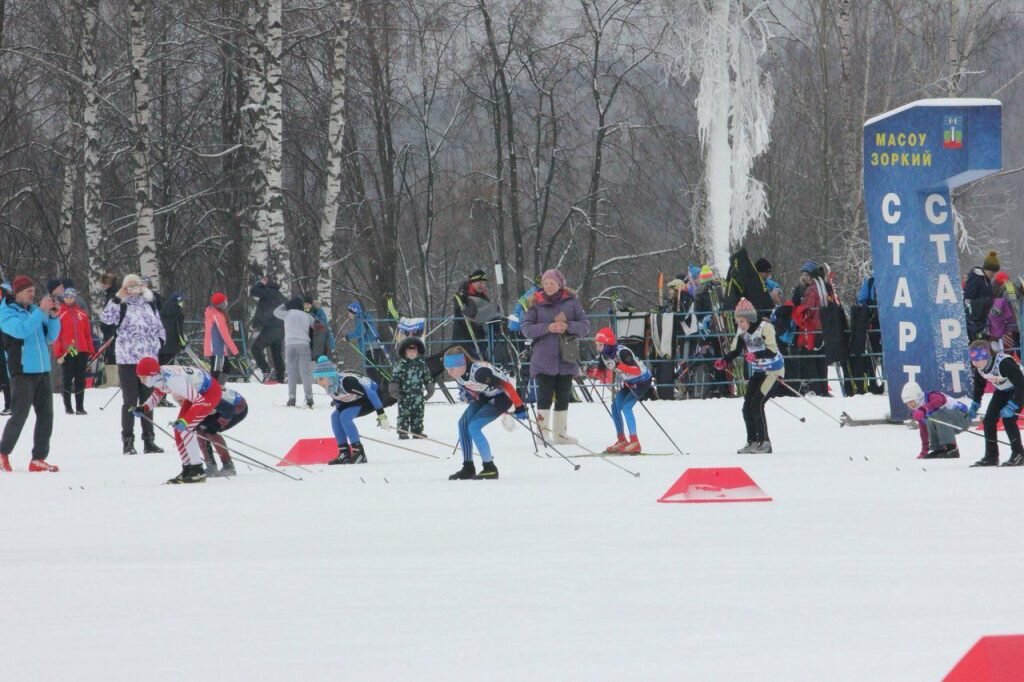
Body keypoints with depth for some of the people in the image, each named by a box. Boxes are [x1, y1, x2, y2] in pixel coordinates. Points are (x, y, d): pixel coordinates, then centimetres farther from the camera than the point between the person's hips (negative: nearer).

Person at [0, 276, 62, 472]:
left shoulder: (35, 310, 13)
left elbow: (50, 337, 14)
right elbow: (21, 330, -21)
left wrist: (53, 317, -2)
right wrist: (41, 312, -22)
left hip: (42, 371, 6)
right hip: (22, 372, -6)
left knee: (46, 415, 2)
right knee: (19, 415, -6)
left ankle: (38, 459, 6)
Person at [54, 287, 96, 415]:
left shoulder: (82, 314, 10)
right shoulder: (60, 314, 1)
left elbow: (88, 334, 12)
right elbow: (56, 335, -2)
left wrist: (91, 351, 7)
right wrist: (58, 354, -8)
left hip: (82, 352, 3)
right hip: (66, 352, -3)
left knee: (80, 380, 4)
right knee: (68, 379, 1)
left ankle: (80, 407, 7)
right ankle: (68, 407, 5)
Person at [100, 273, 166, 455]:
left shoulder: (149, 305, 13)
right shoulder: (122, 306, -2)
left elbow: (160, 327, 22)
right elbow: (106, 318, -20)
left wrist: (159, 343, 6)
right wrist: (118, 298, -22)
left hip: (149, 359, 5)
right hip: (127, 360, -5)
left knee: (148, 400, 10)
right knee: (130, 401, -4)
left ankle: (149, 440, 17)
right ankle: (128, 441, 1)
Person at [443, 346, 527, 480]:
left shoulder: (479, 371, -37)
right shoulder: (457, 374, -13)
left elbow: (506, 384, -32)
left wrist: (519, 407, -27)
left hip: (501, 397, -8)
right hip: (484, 397, 8)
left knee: (474, 427, -18)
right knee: (463, 423, -2)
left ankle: (490, 468, -10)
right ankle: (468, 468, 6)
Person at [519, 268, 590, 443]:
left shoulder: (571, 302, 5)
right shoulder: (536, 303, 1)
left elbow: (585, 326, 4)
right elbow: (525, 328, -3)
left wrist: (568, 326, -15)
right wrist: (547, 328, -17)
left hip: (566, 358, 2)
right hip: (543, 358, -2)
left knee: (563, 397, 9)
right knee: (544, 396, -11)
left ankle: (560, 433, 17)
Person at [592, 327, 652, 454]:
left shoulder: (622, 352, -32)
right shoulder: (603, 355, -5)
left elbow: (637, 370, -38)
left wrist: (618, 365, -49)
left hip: (642, 380, -9)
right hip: (628, 382, 9)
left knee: (626, 406, -18)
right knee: (615, 406, 4)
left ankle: (634, 443, -18)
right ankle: (622, 440, 14)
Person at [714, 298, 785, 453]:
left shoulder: (765, 328, -23)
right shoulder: (742, 331, -2)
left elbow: (772, 351, -31)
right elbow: (735, 350, 3)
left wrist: (755, 355, -46)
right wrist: (724, 361, -16)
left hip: (773, 370, -7)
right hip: (757, 371, 7)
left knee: (756, 404, -16)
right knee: (747, 407, 2)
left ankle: (764, 442, -8)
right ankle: (752, 442, 14)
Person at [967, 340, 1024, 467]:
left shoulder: (1004, 363, -38)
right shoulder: (977, 367, -16)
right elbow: (979, 384, 5)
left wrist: (1012, 406, -38)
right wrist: (975, 404, 2)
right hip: (1002, 391, 7)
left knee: (1008, 419, -20)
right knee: (989, 420, -1)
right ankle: (991, 457, 8)